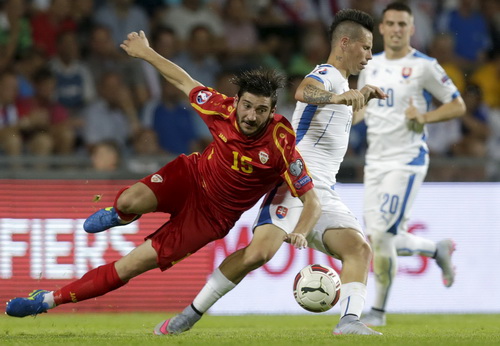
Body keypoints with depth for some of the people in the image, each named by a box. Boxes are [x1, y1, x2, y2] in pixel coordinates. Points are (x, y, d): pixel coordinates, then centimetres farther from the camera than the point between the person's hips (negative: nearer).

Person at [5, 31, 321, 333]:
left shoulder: (281, 146, -25)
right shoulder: (223, 109, -16)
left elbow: (312, 201, -21)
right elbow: (184, 82, 3)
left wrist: (300, 234, -40)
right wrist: (146, 52, 10)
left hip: (211, 216, -2)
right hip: (191, 175, 2)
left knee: (129, 266, -10)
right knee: (130, 201, -30)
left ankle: (50, 299, 1)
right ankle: (118, 213, 12)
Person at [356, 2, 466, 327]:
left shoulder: (424, 66, -6)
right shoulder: (371, 66, 11)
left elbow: (458, 105, -3)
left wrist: (424, 117, -18)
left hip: (407, 162, -6)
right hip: (375, 162, 7)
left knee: (381, 235, -14)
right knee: (380, 239, 5)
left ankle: (378, 310, -1)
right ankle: (438, 250, 32)